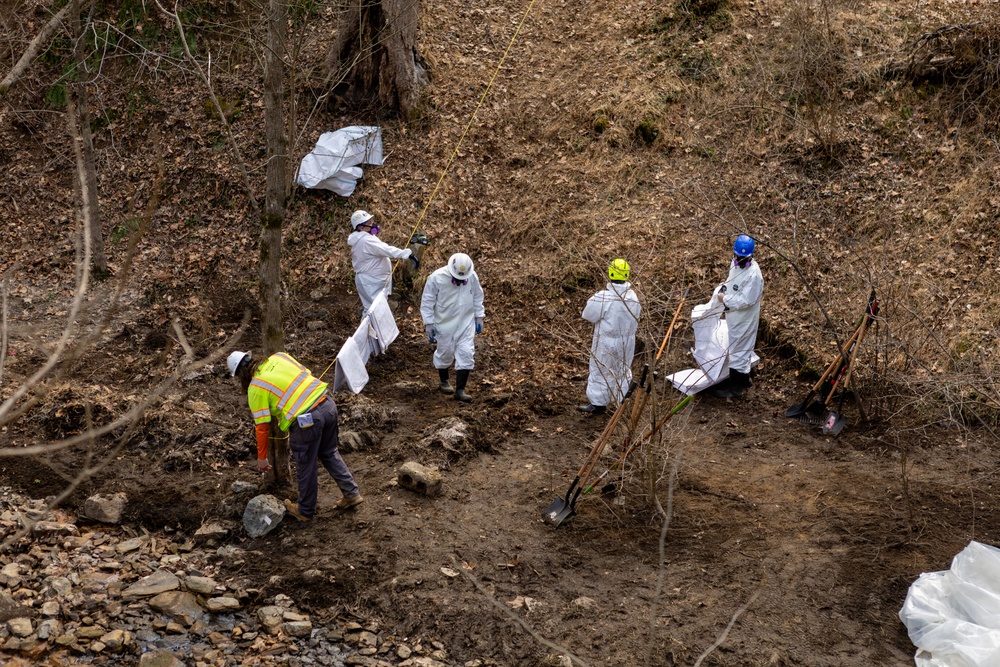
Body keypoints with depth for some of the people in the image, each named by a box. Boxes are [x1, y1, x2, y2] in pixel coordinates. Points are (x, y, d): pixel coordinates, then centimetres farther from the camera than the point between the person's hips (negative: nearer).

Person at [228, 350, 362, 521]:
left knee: (305, 467, 14)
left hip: (307, 420, -7)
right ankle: (352, 493, 32)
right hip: (328, 404, 7)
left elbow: (262, 427, 1)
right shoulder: (279, 357, 12)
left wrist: (261, 457, 13)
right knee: (330, 453, 27)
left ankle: (305, 510, 33)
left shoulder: (256, 388, -2)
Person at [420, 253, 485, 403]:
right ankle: (444, 381, 38)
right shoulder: (436, 278, -20)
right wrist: (428, 323, -11)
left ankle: (460, 389, 4)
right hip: (444, 324, -2)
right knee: (445, 353, 13)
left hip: (466, 323, 2)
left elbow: (477, 297, 6)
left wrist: (479, 317, 7)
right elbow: (427, 301, -11)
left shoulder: (472, 276, -11)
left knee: (466, 354, -3)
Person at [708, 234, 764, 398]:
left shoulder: (754, 274, -29)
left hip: (744, 319, -9)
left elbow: (746, 300, -28)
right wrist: (722, 289, -4)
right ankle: (741, 380, 39)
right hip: (733, 315, 9)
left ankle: (736, 387, 16)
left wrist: (726, 300, -23)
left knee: (739, 349, 3)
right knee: (734, 346, 22)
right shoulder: (735, 263, -2)